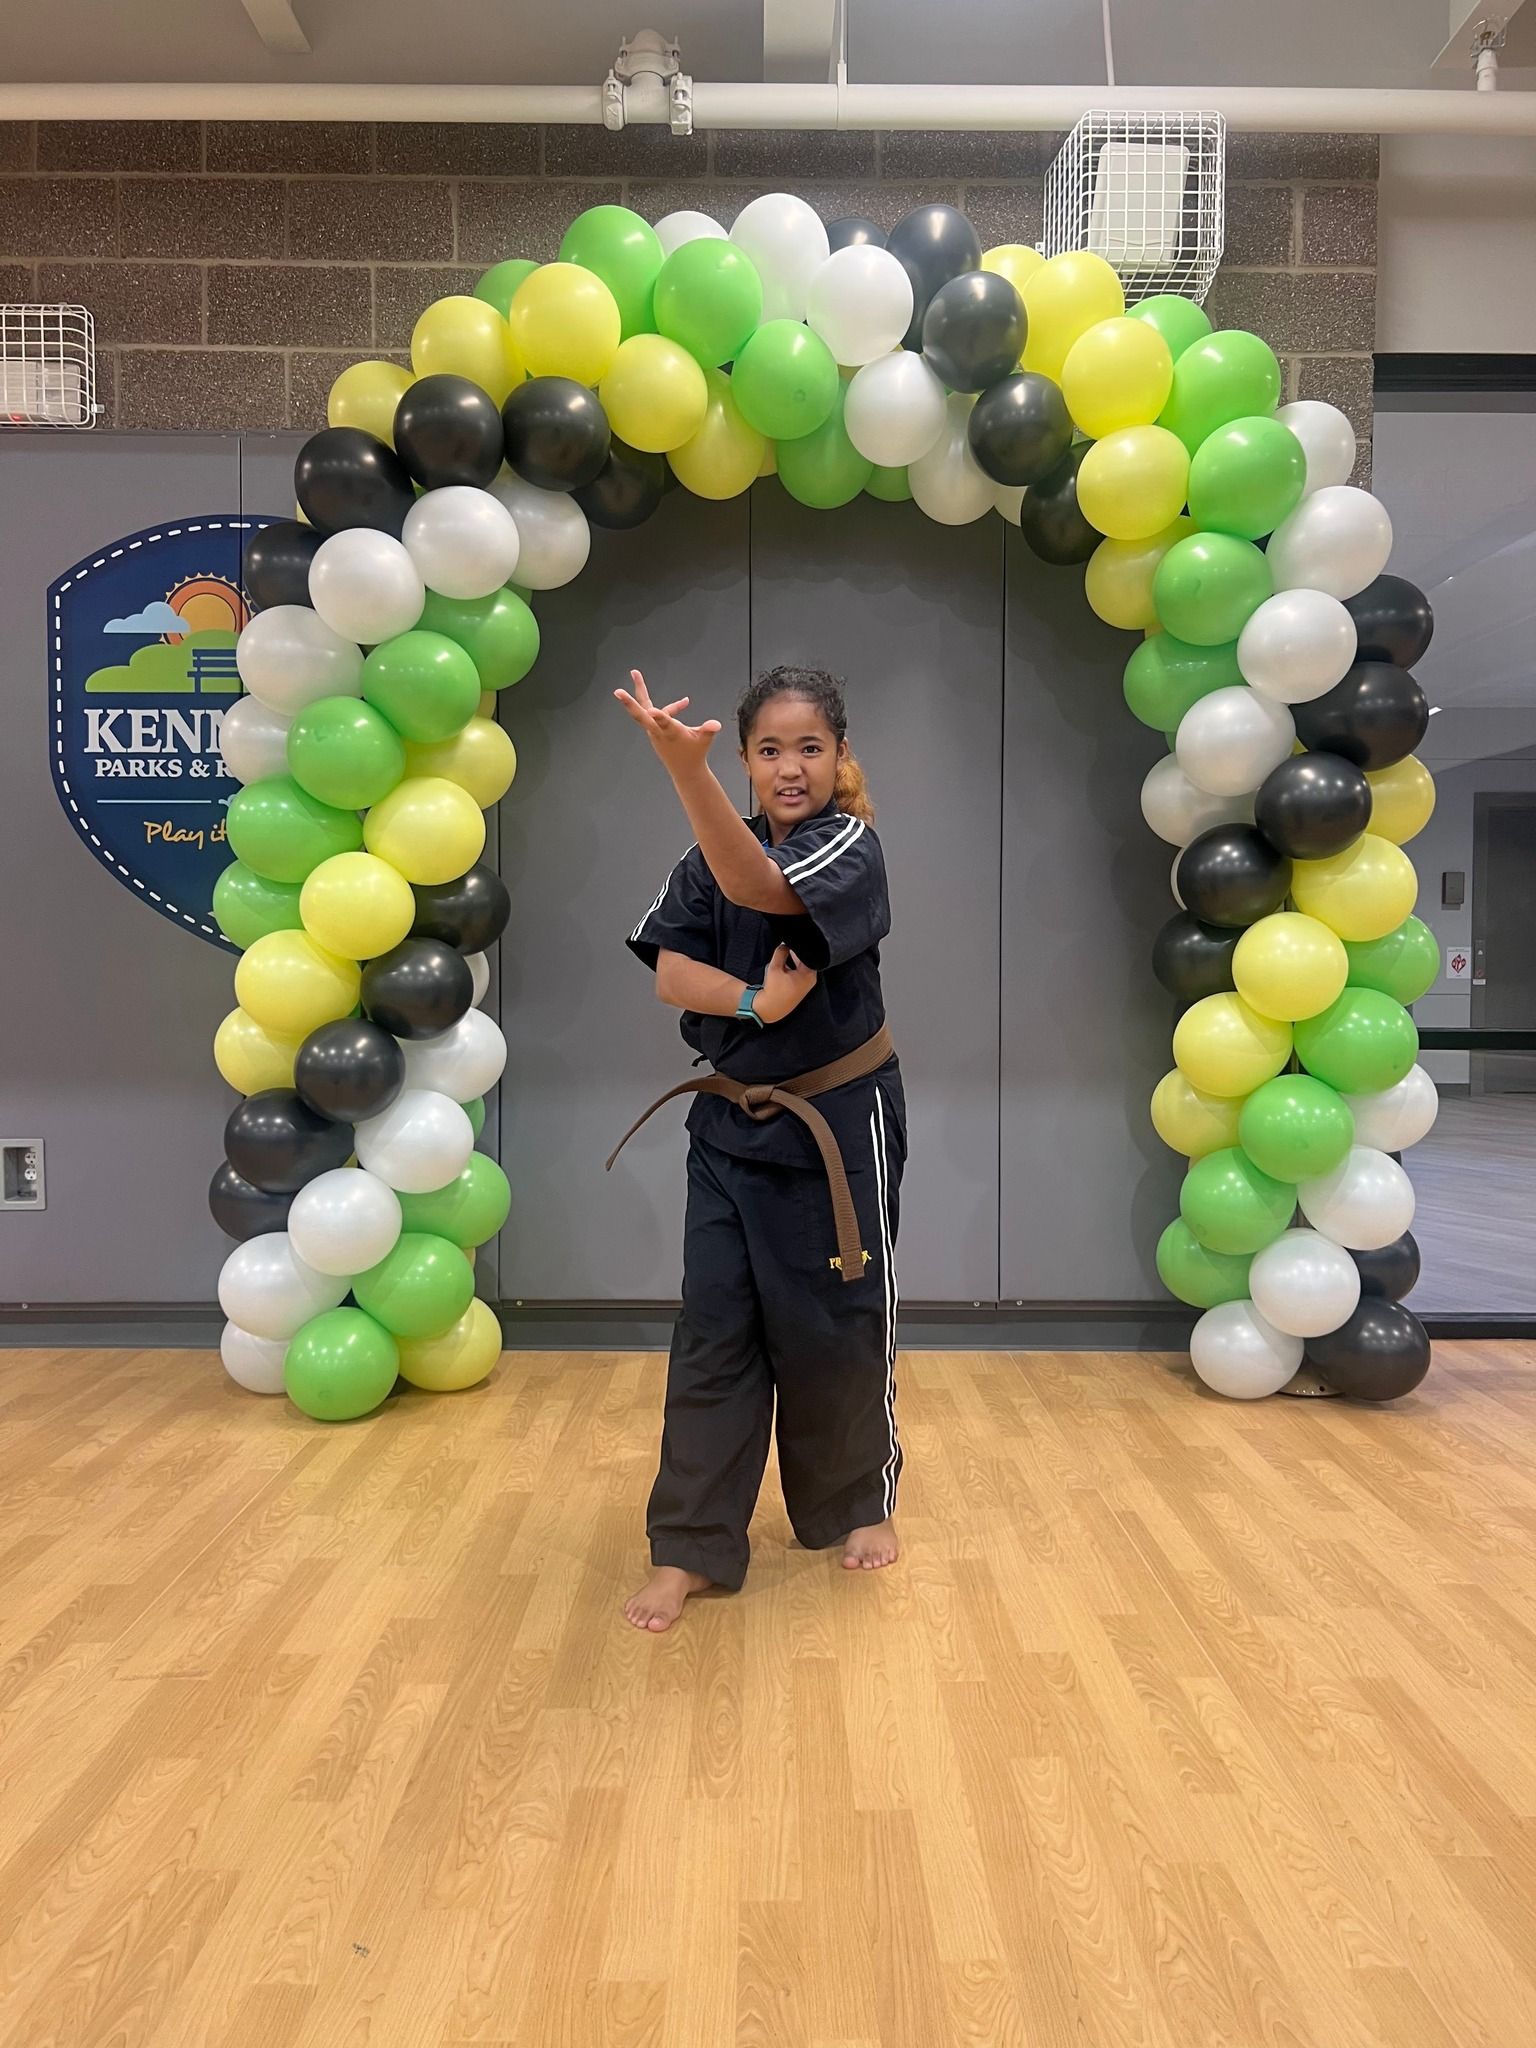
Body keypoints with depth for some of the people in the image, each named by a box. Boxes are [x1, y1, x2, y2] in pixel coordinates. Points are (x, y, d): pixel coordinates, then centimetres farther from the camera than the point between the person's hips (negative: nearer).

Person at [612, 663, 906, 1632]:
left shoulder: (852, 846, -11)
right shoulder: (714, 851, 5)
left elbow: (760, 886, -32)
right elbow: (672, 970, -4)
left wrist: (683, 764, -46)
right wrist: (755, 1002, -23)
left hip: (840, 1120, -3)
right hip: (732, 1122, 4)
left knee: (839, 1325, 8)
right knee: (715, 1328, 2)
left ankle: (858, 1502, 34)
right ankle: (692, 1548, 12)